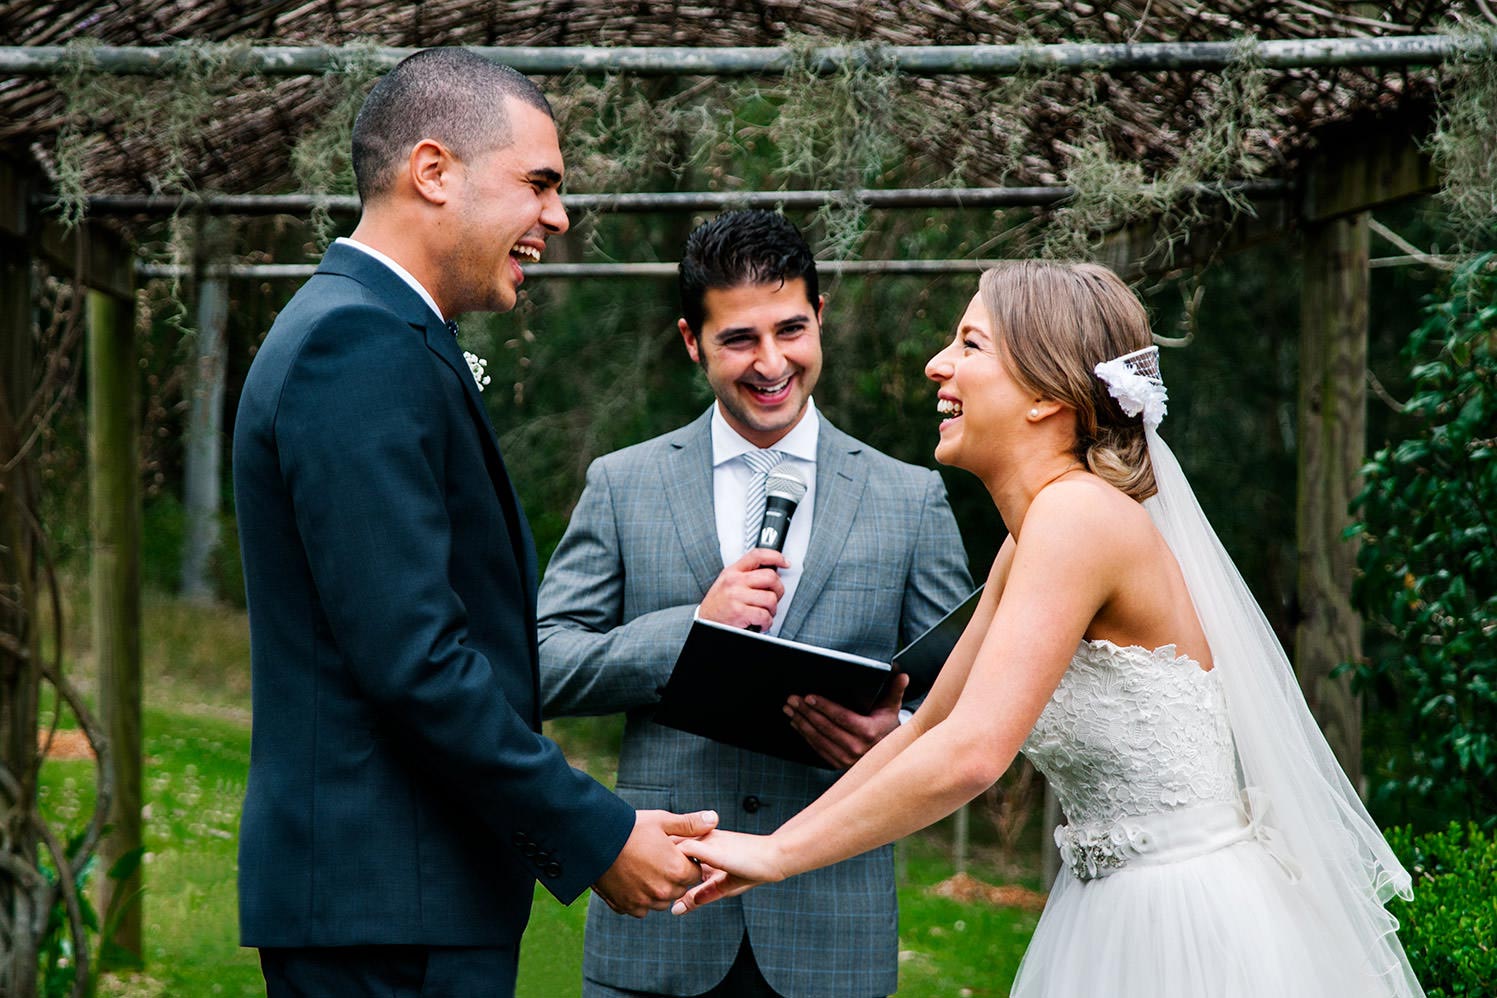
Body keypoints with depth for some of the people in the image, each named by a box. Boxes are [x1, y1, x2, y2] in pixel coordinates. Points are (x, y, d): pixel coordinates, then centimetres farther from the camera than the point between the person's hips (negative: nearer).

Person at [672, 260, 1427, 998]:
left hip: (1191, 929, -8)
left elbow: (969, 754, -28)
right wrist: (762, 850, 15)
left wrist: (781, 853, -18)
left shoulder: (1077, 514, -20)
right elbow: (930, 728, 17)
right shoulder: (1027, 545, 8)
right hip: (1109, 915, 8)